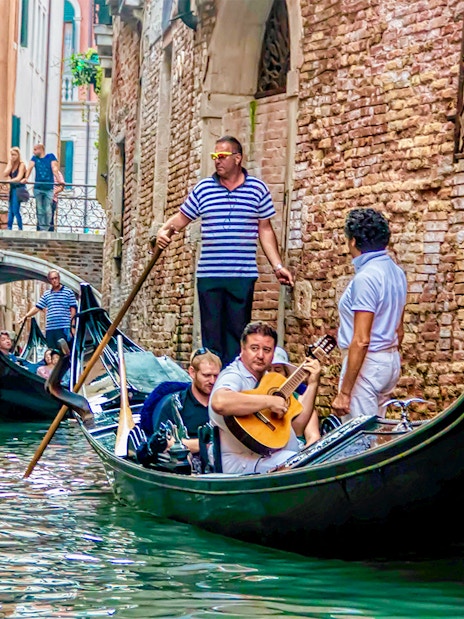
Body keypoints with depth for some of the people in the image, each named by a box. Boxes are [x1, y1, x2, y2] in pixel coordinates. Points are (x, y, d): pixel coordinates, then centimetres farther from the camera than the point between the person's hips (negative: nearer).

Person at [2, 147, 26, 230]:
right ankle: (9, 228, 8)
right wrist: (10, 164, -7)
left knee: (16, 210, -11)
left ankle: (20, 229, -6)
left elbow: (19, 178, -16)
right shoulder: (10, 164, 10)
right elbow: (5, 175, -4)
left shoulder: (21, 165, -8)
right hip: (12, 188, 7)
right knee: (10, 210, 6)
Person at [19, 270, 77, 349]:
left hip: (63, 328, -4)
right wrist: (26, 316, 6)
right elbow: (37, 308, 17)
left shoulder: (68, 292, 4)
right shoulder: (46, 294, 16)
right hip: (49, 328, 4)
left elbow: (73, 309, 2)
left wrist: (71, 324, -7)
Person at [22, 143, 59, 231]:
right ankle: (41, 228, 7)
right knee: (39, 209, 2)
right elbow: (30, 167, -4)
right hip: (38, 188, 3)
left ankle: (46, 228, 1)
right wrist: (26, 178, -21)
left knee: (48, 210, -6)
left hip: (48, 188, -3)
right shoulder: (34, 158, 12)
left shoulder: (51, 156, 6)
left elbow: (54, 168, -6)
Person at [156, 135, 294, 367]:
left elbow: (265, 230, 9)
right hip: (209, 275, 1)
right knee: (211, 332, 3)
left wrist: (278, 266, 3)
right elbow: (182, 217, 15)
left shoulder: (258, 189, 5)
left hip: (243, 275, -1)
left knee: (237, 332, 0)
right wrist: (164, 230, -5)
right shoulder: (203, 188, 7)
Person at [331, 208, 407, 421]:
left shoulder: (366, 277, -18)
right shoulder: (395, 272, 9)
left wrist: (344, 392, -21)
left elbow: (361, 340, -22)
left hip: (366, 362, -9)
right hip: (391, 360, 9)